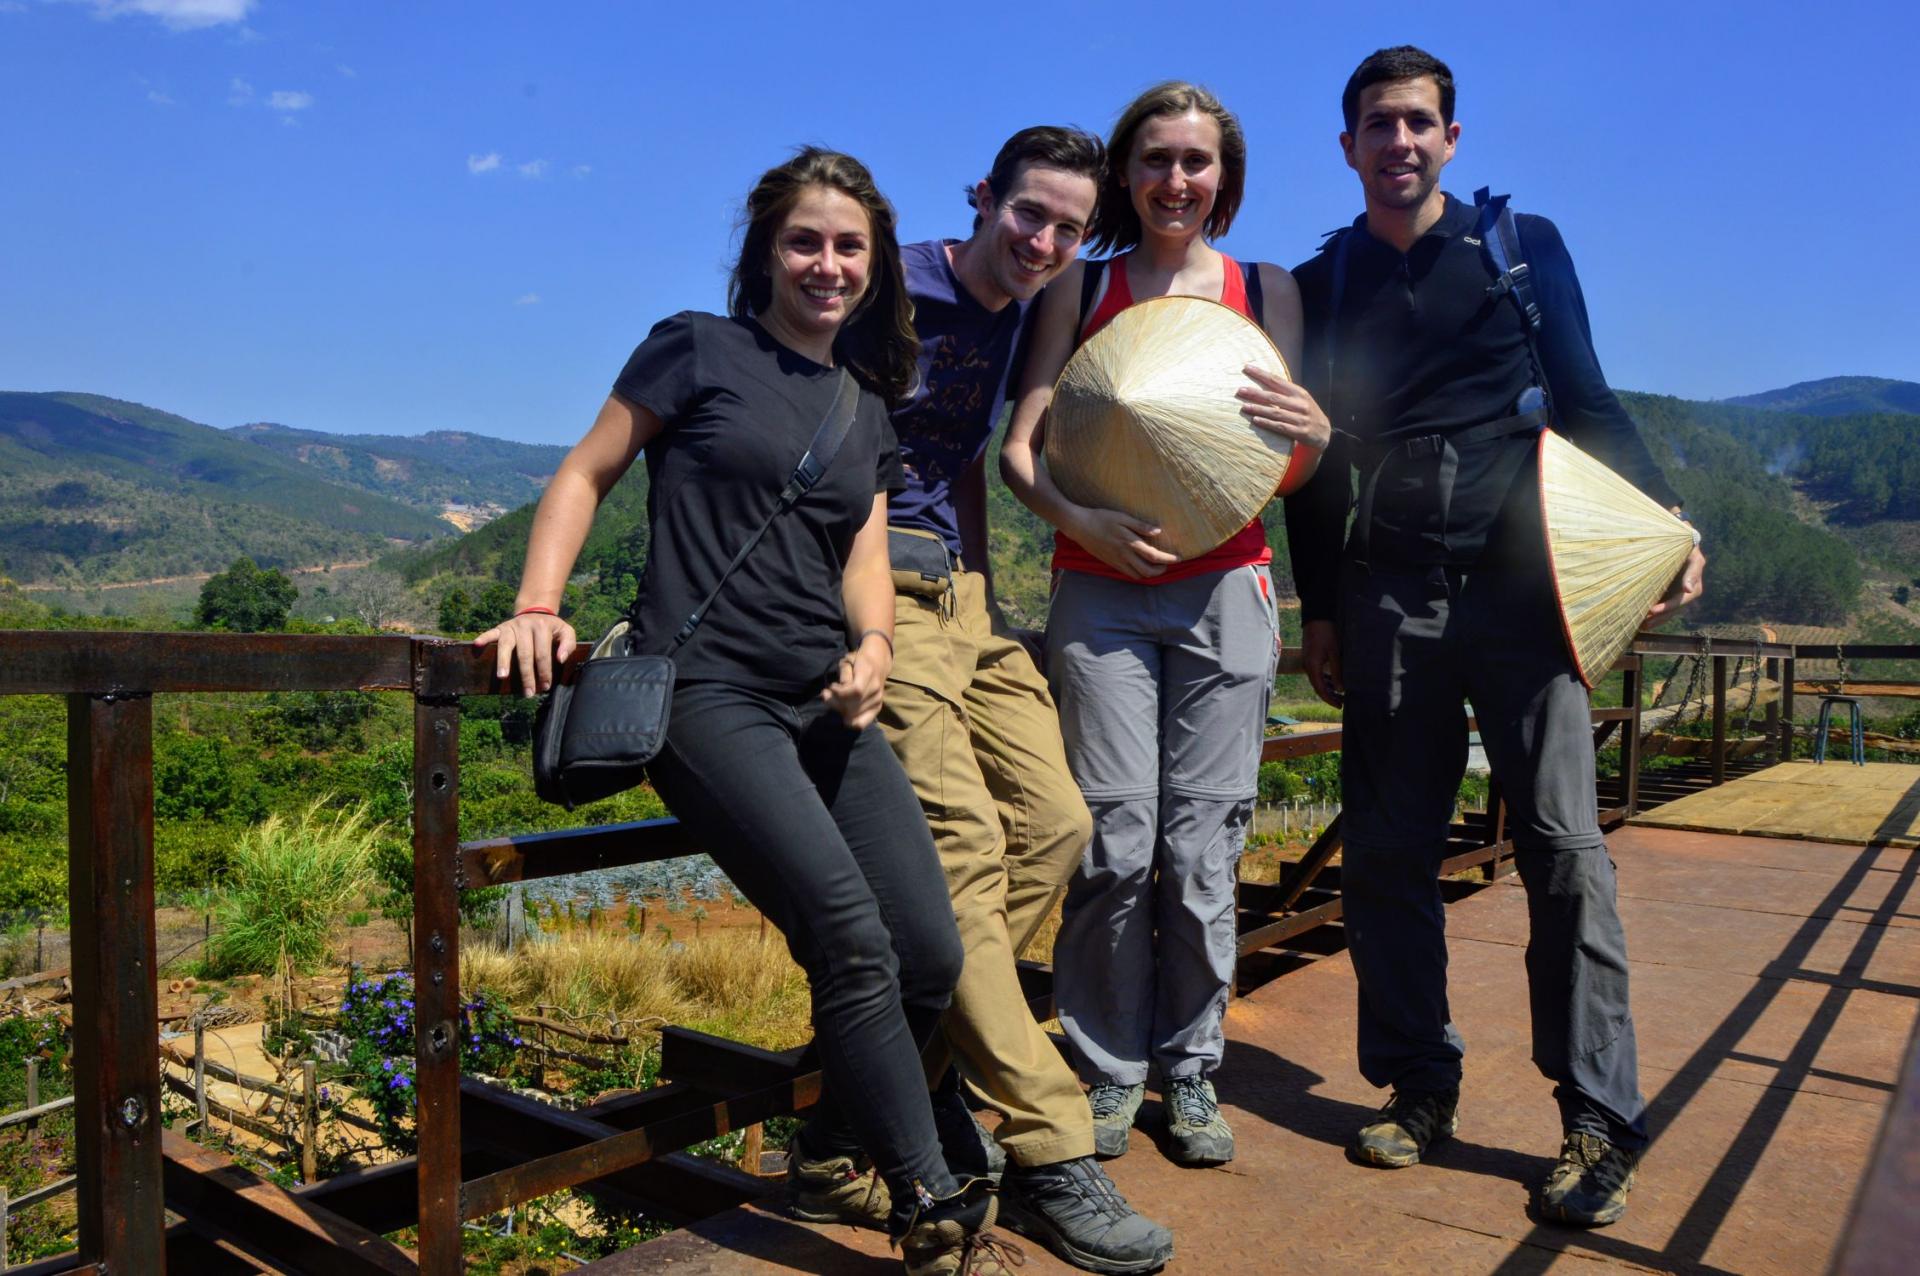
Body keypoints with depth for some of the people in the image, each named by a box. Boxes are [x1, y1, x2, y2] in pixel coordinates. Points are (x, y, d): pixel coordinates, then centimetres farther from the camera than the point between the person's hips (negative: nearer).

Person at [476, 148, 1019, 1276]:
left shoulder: (870, 409, 20)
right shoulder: (699, 349, 5)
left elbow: (865, 551, 13)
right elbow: (585, 475, 5)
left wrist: (873, 646, -8)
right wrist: (539, 606, -10)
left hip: (829, 704, 6)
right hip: (708, 695, -5)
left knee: (931, 954, -4)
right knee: (852, 938, -19)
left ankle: (844, 1138, 25)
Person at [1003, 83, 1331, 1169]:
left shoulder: (1268, 290, 13)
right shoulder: (1083, 288, 10)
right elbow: (1021, 445, 4)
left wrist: (1318, 430, -11)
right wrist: (1077, 518, -15)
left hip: (1223, 590, 1)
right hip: (1101, 589, -1)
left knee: (1202, 845, 1)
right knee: (1116, 840, -5)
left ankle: (1192, 1071, 17)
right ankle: (1109, 1069, 12)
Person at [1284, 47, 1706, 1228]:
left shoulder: (1524, 245, 11)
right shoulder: (1321, 286, 13)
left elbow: (1588, 403, 11)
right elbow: (1314, 464, 13)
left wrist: (1665, 520, -3)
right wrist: (1321, 611, 10)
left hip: (1518, 584, -1)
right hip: (1388, 598, 2)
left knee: (1563, 843, -5)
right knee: (1388, 853, 3)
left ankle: (1602, 1121, 5)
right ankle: (1420, 1085, 17)